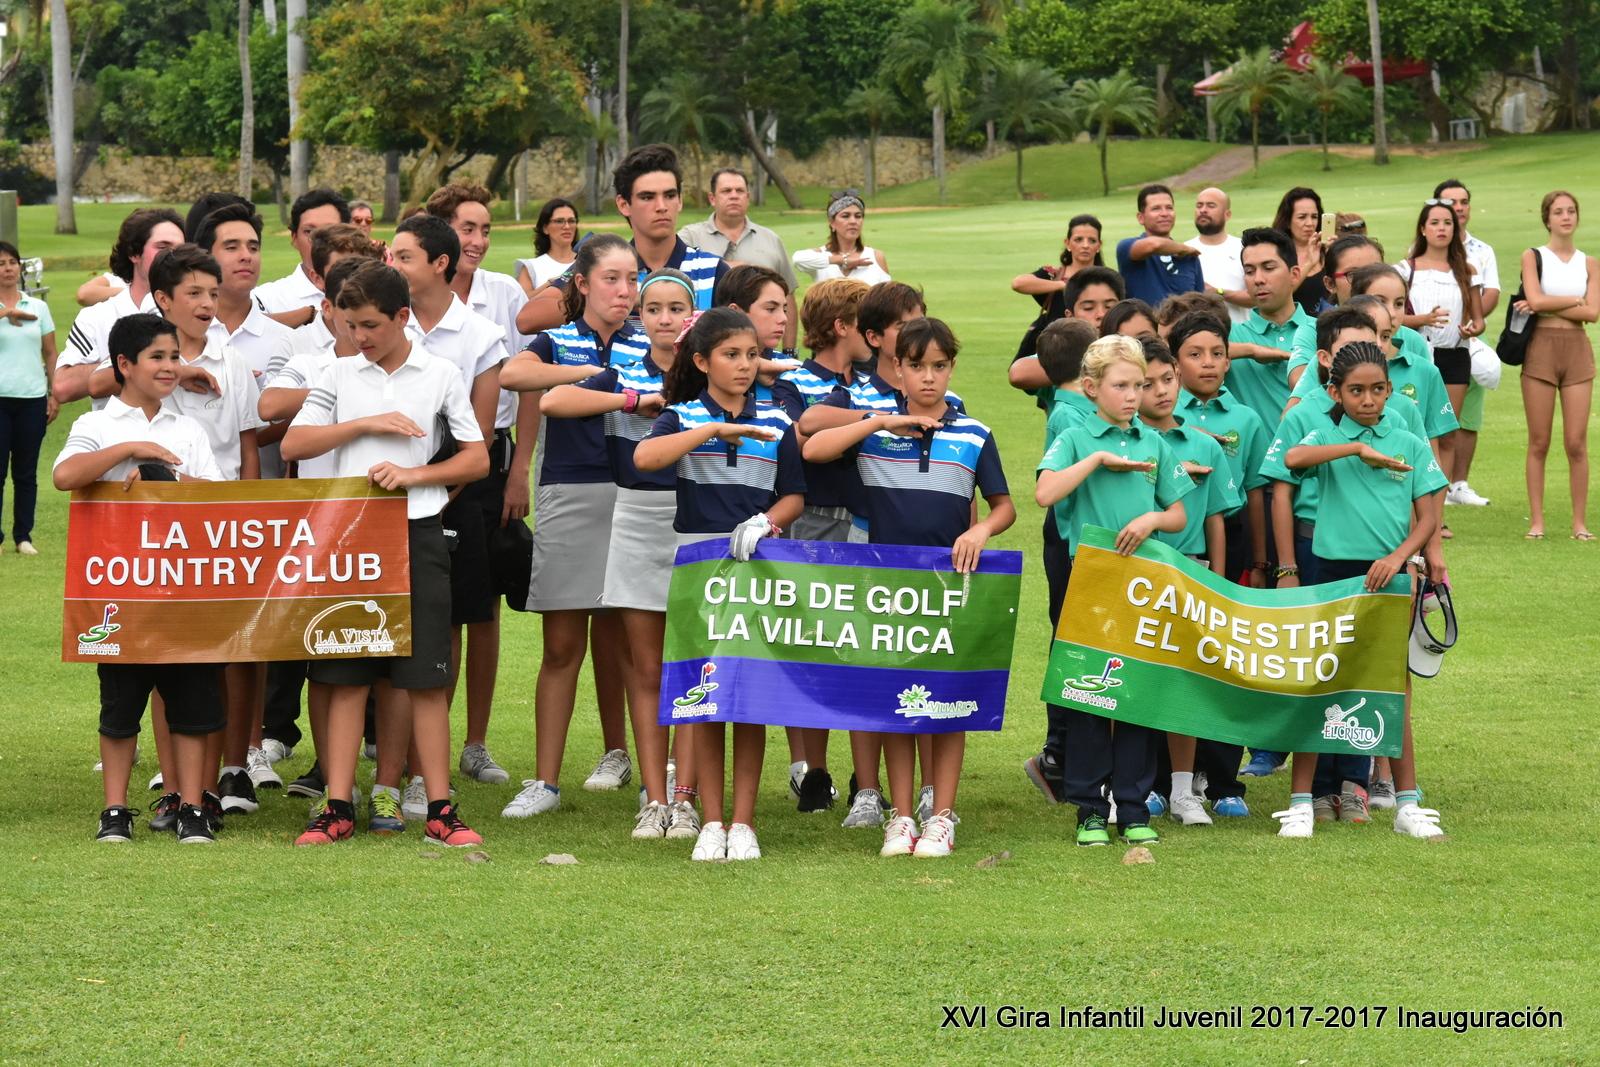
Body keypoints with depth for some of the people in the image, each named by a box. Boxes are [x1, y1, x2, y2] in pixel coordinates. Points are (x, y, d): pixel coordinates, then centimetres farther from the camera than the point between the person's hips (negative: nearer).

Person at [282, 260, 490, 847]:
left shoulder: (441, 376, 4)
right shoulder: (340, 375, 8)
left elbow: (477, 459, 4)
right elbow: (293, 444, 3)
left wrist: (414, 474, -10)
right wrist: (366, 424, -7)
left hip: (416, 534, -2)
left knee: (426, 677, -2)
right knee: (346, 676, 2)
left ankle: (440, 809, 2)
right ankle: (339, 807, 5)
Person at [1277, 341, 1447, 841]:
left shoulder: (1409, 445, 6)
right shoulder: (1328, 435, 1)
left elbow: (1427, 517, 3)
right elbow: (1293, 458, -22)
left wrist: (1400, 555, -14)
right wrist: (1359, 448, -23)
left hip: (1389, 574, 1)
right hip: (1334, 570, -1)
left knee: (1395, 689, 6)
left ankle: (1407, 804, 12)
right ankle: (1301, 803, 6)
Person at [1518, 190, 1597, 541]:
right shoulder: (1533, 257, 3)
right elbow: (1535, 300, -13)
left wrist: (1549, 305, -9)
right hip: (1541, 348, -2)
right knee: (1539, 443, 0)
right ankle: (1536, 520, 5)